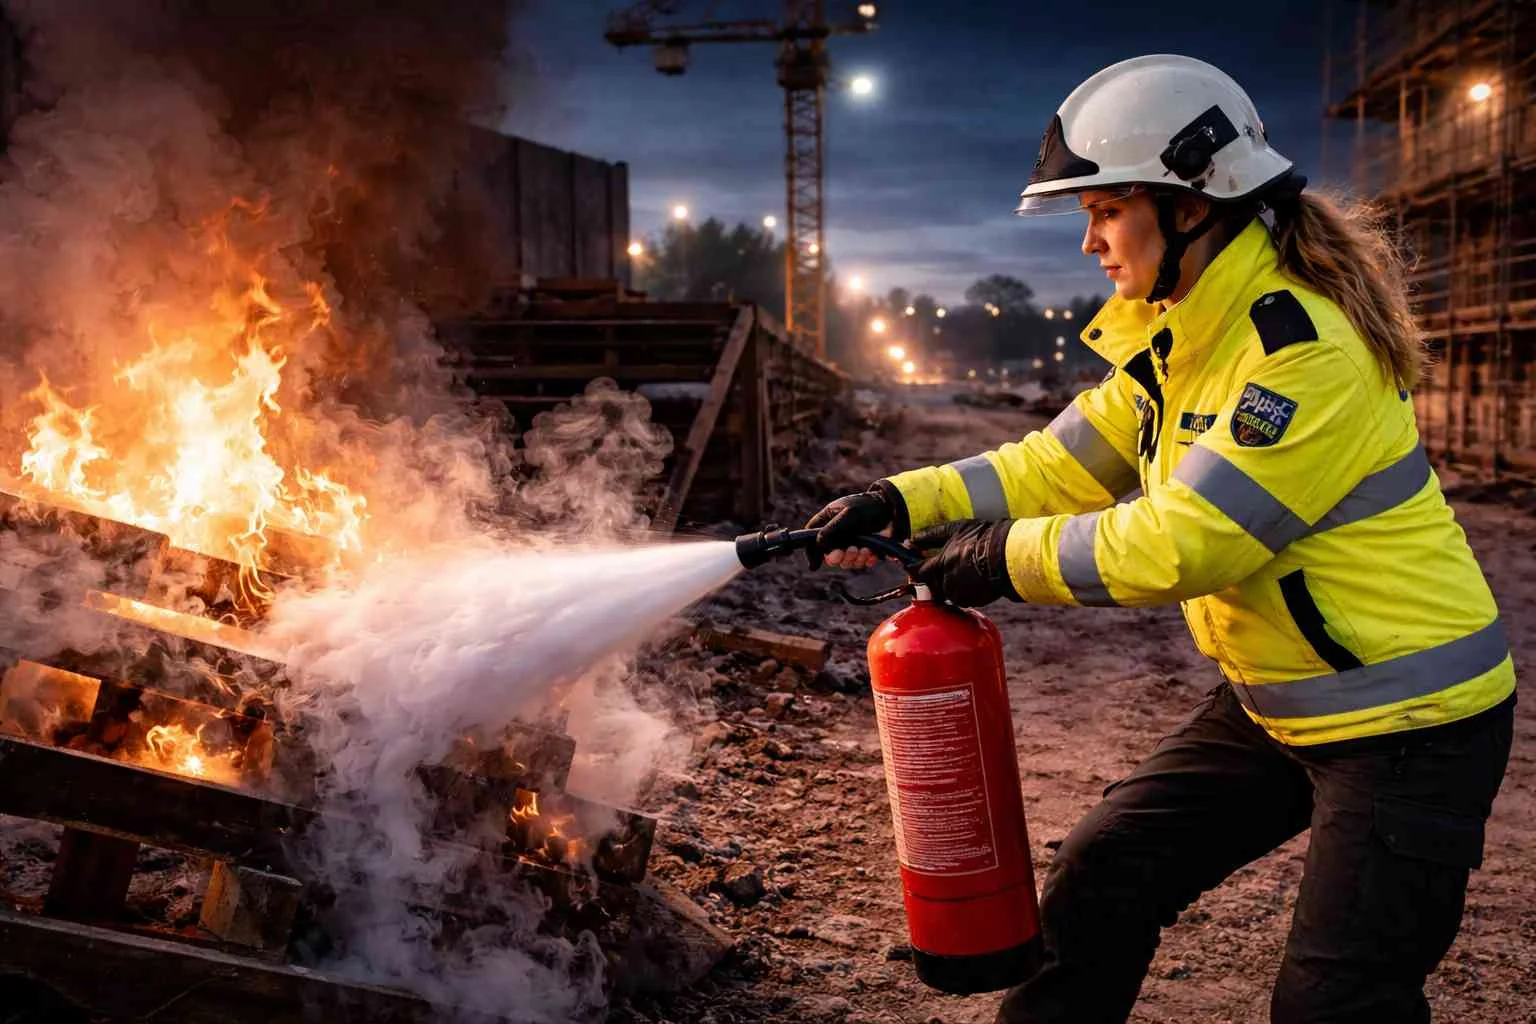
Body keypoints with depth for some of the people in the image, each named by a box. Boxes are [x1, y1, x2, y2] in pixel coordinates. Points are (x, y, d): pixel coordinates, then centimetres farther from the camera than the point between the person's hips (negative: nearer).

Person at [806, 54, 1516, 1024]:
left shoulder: (1305, 347, -26)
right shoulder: (1172, 336, 2)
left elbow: (1184, 540, -28)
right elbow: (1062, 462, 2)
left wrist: (1011, 556, -18)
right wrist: (908, 502, -8)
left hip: (1410, 723, -8)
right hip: (1274, 705, 9)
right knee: (1102, 877, 10)